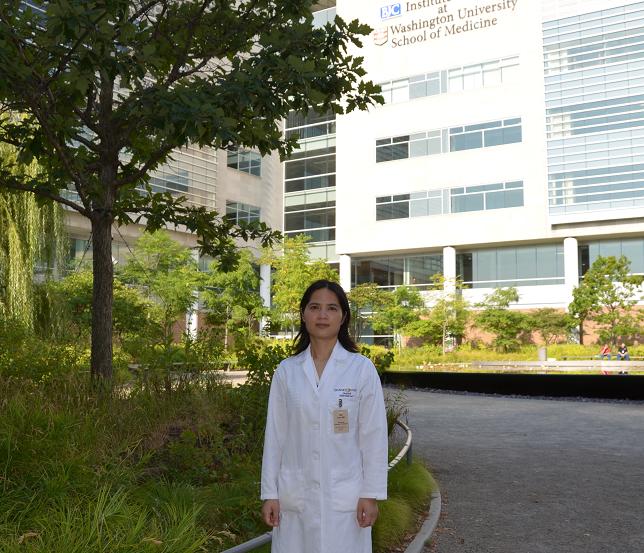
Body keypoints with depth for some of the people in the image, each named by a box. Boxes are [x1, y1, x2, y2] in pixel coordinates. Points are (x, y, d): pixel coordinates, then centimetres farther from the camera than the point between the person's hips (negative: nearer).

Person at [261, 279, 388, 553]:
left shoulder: (362, 369, -4)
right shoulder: (286, 371, 2)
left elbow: (373, 436, -3)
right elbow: (275, 435, 4)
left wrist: (371, 494, -5)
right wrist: (269, 493, 2)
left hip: (345, 496, -2)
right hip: (295, 497, 2)